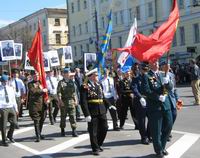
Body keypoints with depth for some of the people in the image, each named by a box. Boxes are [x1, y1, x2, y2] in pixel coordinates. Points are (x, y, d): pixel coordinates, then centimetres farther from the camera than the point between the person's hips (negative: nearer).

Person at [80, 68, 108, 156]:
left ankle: (98, 144, 31)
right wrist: (87, 114, -19)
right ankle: (95, 148, 19)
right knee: (93, 131, 4)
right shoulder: (85, 86, -9)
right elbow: (83, 102, -14)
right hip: (92, 112, -6)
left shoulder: (98, 84, 12)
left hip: (102, 111, 6)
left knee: (104, 128, 10)